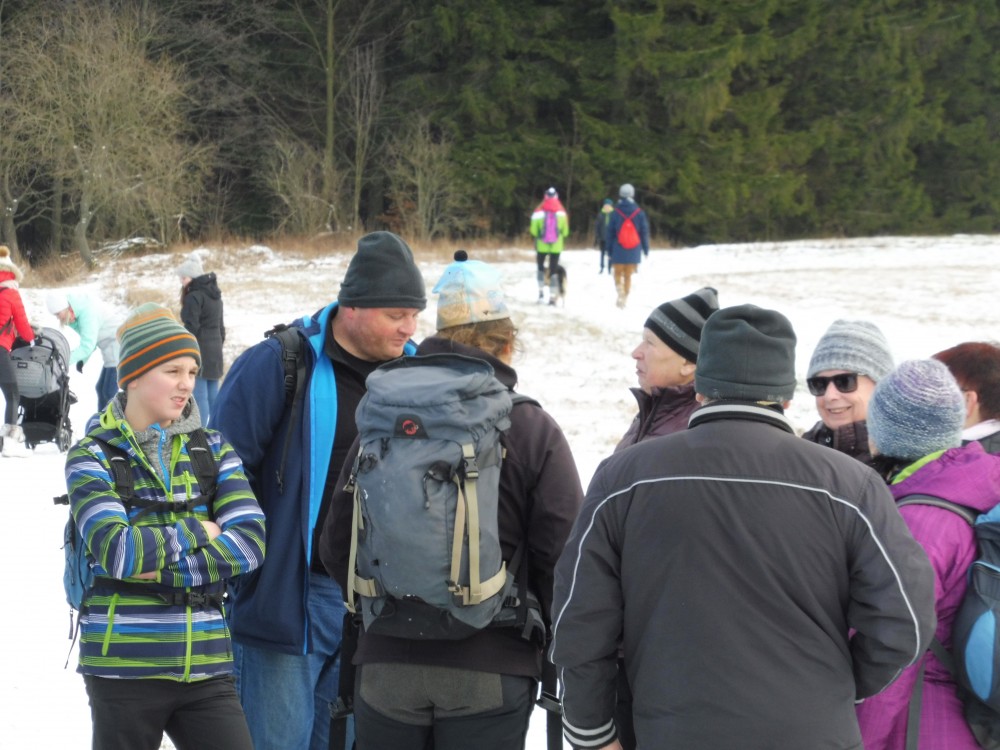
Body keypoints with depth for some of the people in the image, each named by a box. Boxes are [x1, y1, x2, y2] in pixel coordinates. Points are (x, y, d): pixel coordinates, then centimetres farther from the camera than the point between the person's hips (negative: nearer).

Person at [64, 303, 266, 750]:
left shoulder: (212, 450, 9)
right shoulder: (93, 456, -1)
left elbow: (250, 544, -4)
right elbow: (117, 552, -16)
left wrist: (163, 567, -13)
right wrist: (198, 533, -6)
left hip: (206, 666, 3)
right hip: (123, 667, -3)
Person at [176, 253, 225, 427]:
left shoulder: (194, 297, -13)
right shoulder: (215, 295, 15)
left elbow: (191, 328, -17)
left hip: (199, 350, -9)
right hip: (215, 351, 9)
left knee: (199, 396, -9)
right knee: (213, 395, 11)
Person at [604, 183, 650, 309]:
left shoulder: (615, 213, -4)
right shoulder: (639, 213, -2)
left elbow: (609, 233, -1)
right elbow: (644, 232, 1)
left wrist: (609, 250, 7)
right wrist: (646, 249, 8)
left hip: (618, 250, -1)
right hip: (633, 251, 1)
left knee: (618, 273, 12)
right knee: (628, 275, 10)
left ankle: (620, 291, -14)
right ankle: (625, 299, 8)